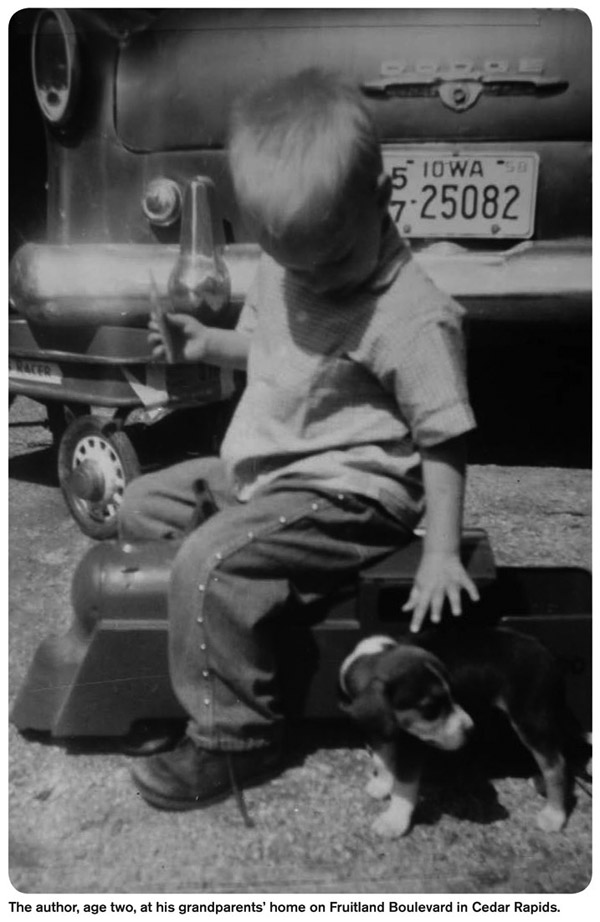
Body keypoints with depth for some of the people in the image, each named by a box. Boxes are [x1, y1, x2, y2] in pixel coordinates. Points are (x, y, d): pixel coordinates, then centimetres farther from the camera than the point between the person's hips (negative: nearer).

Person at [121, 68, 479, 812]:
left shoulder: (414, 317, -19)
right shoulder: (281, 267, 3)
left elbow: (444, 441, -16)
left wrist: (440, 553, -20)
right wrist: (209, 344, 1)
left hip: (347, 493, -9)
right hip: (256, 470, 9)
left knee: (208, 564, -25)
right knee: (140, 506, 13)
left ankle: (233, 741, -4)